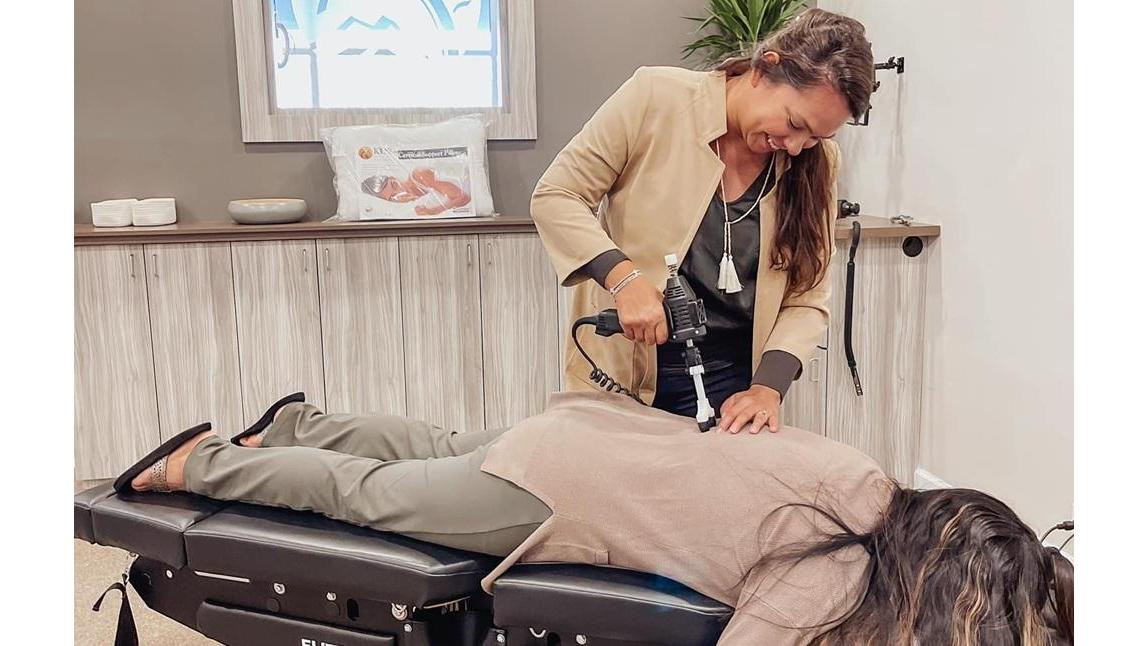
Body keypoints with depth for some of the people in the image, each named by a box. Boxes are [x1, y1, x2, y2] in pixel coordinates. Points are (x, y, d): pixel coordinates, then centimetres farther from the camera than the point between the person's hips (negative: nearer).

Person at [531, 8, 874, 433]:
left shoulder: (814, 162, -4)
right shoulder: (657, 97, -15)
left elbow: (807, 300, -3)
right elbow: (554, 198, -11)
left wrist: (768, 386, -19)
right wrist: (624, 278, -26)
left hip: (731, 383, 2)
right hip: (619, 376, -2)